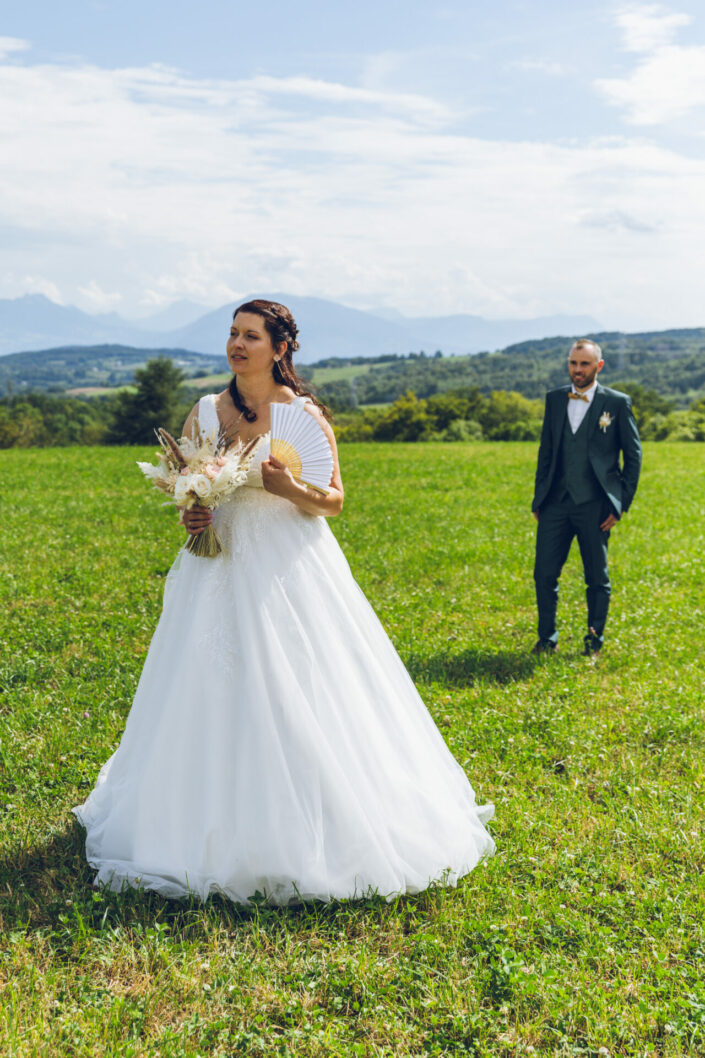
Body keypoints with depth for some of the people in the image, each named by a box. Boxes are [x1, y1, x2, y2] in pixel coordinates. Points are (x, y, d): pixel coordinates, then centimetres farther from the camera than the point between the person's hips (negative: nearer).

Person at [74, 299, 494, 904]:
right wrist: (190, 518, -5)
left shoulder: (305, 415, -4)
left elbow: (334, 500, -2)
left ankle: (310, 832, 13)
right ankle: (223, 828, 22)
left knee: (300, 702, -3)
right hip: (222, 568, 4)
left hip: (291, 570, -4)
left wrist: (291, 490, -22)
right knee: (216, 699, 6)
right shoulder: (204, 413, 7)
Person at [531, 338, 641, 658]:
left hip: (594, 505, -3)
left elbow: (633, 455, 2)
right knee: (544, 574, 1)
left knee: (597, 579, 6)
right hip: (556, 503, 3)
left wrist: (621, 504, -3)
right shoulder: (554, 399, 11)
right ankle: (547, 640, 16)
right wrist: (538, 498, 11)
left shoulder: (617, 403, -1)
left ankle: (594, 643, 21)